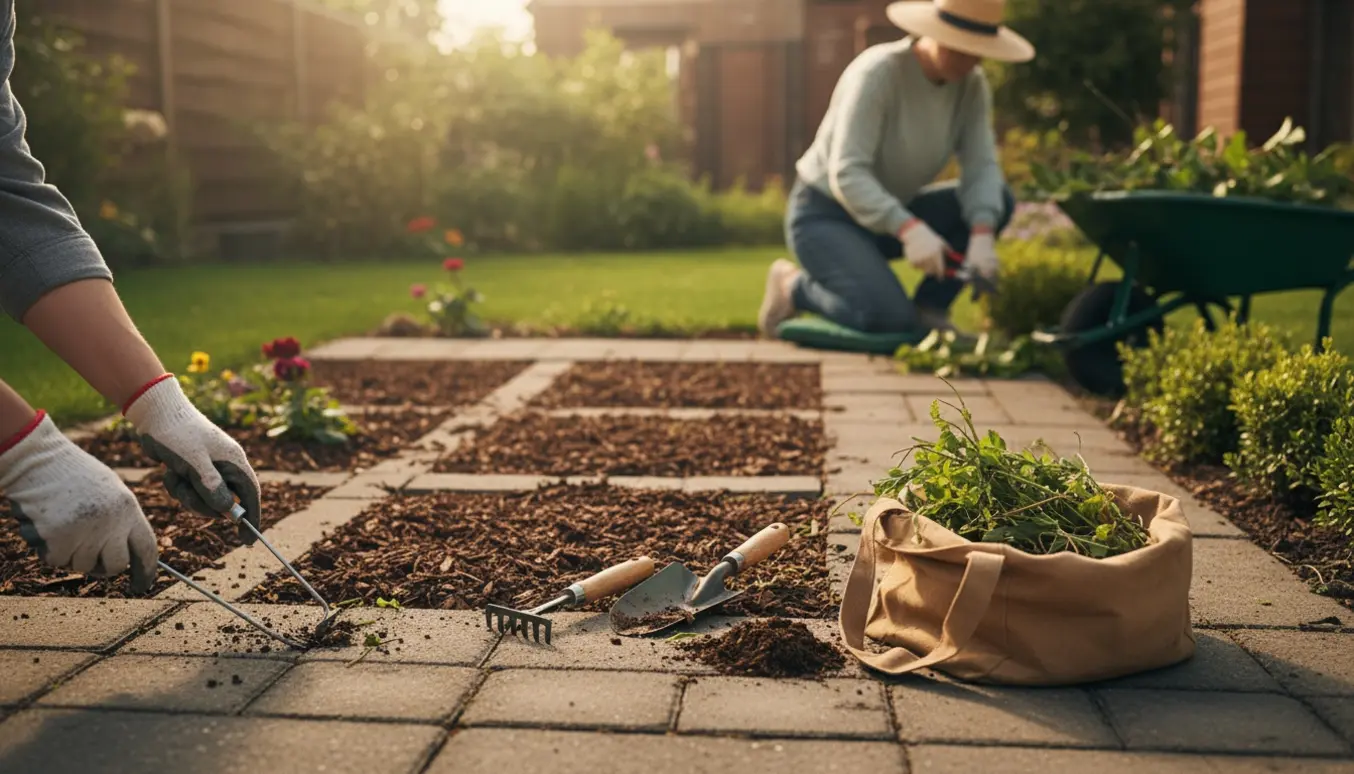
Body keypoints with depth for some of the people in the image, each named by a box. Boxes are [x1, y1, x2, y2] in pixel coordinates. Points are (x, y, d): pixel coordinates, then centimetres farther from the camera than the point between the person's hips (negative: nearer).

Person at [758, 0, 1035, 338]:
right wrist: (910, 229, -43)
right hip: (824, 212, -7)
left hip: (890, 213, 7)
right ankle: (794, 286, 0)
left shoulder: (972, 85, -5)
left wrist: (982, 234, -31)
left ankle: (929, 310, -1)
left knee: (997, 199, -11)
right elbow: (846, 175, -31)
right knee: (889, 319, -27)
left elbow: (981, 167, -12)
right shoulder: (878, 72, -25)